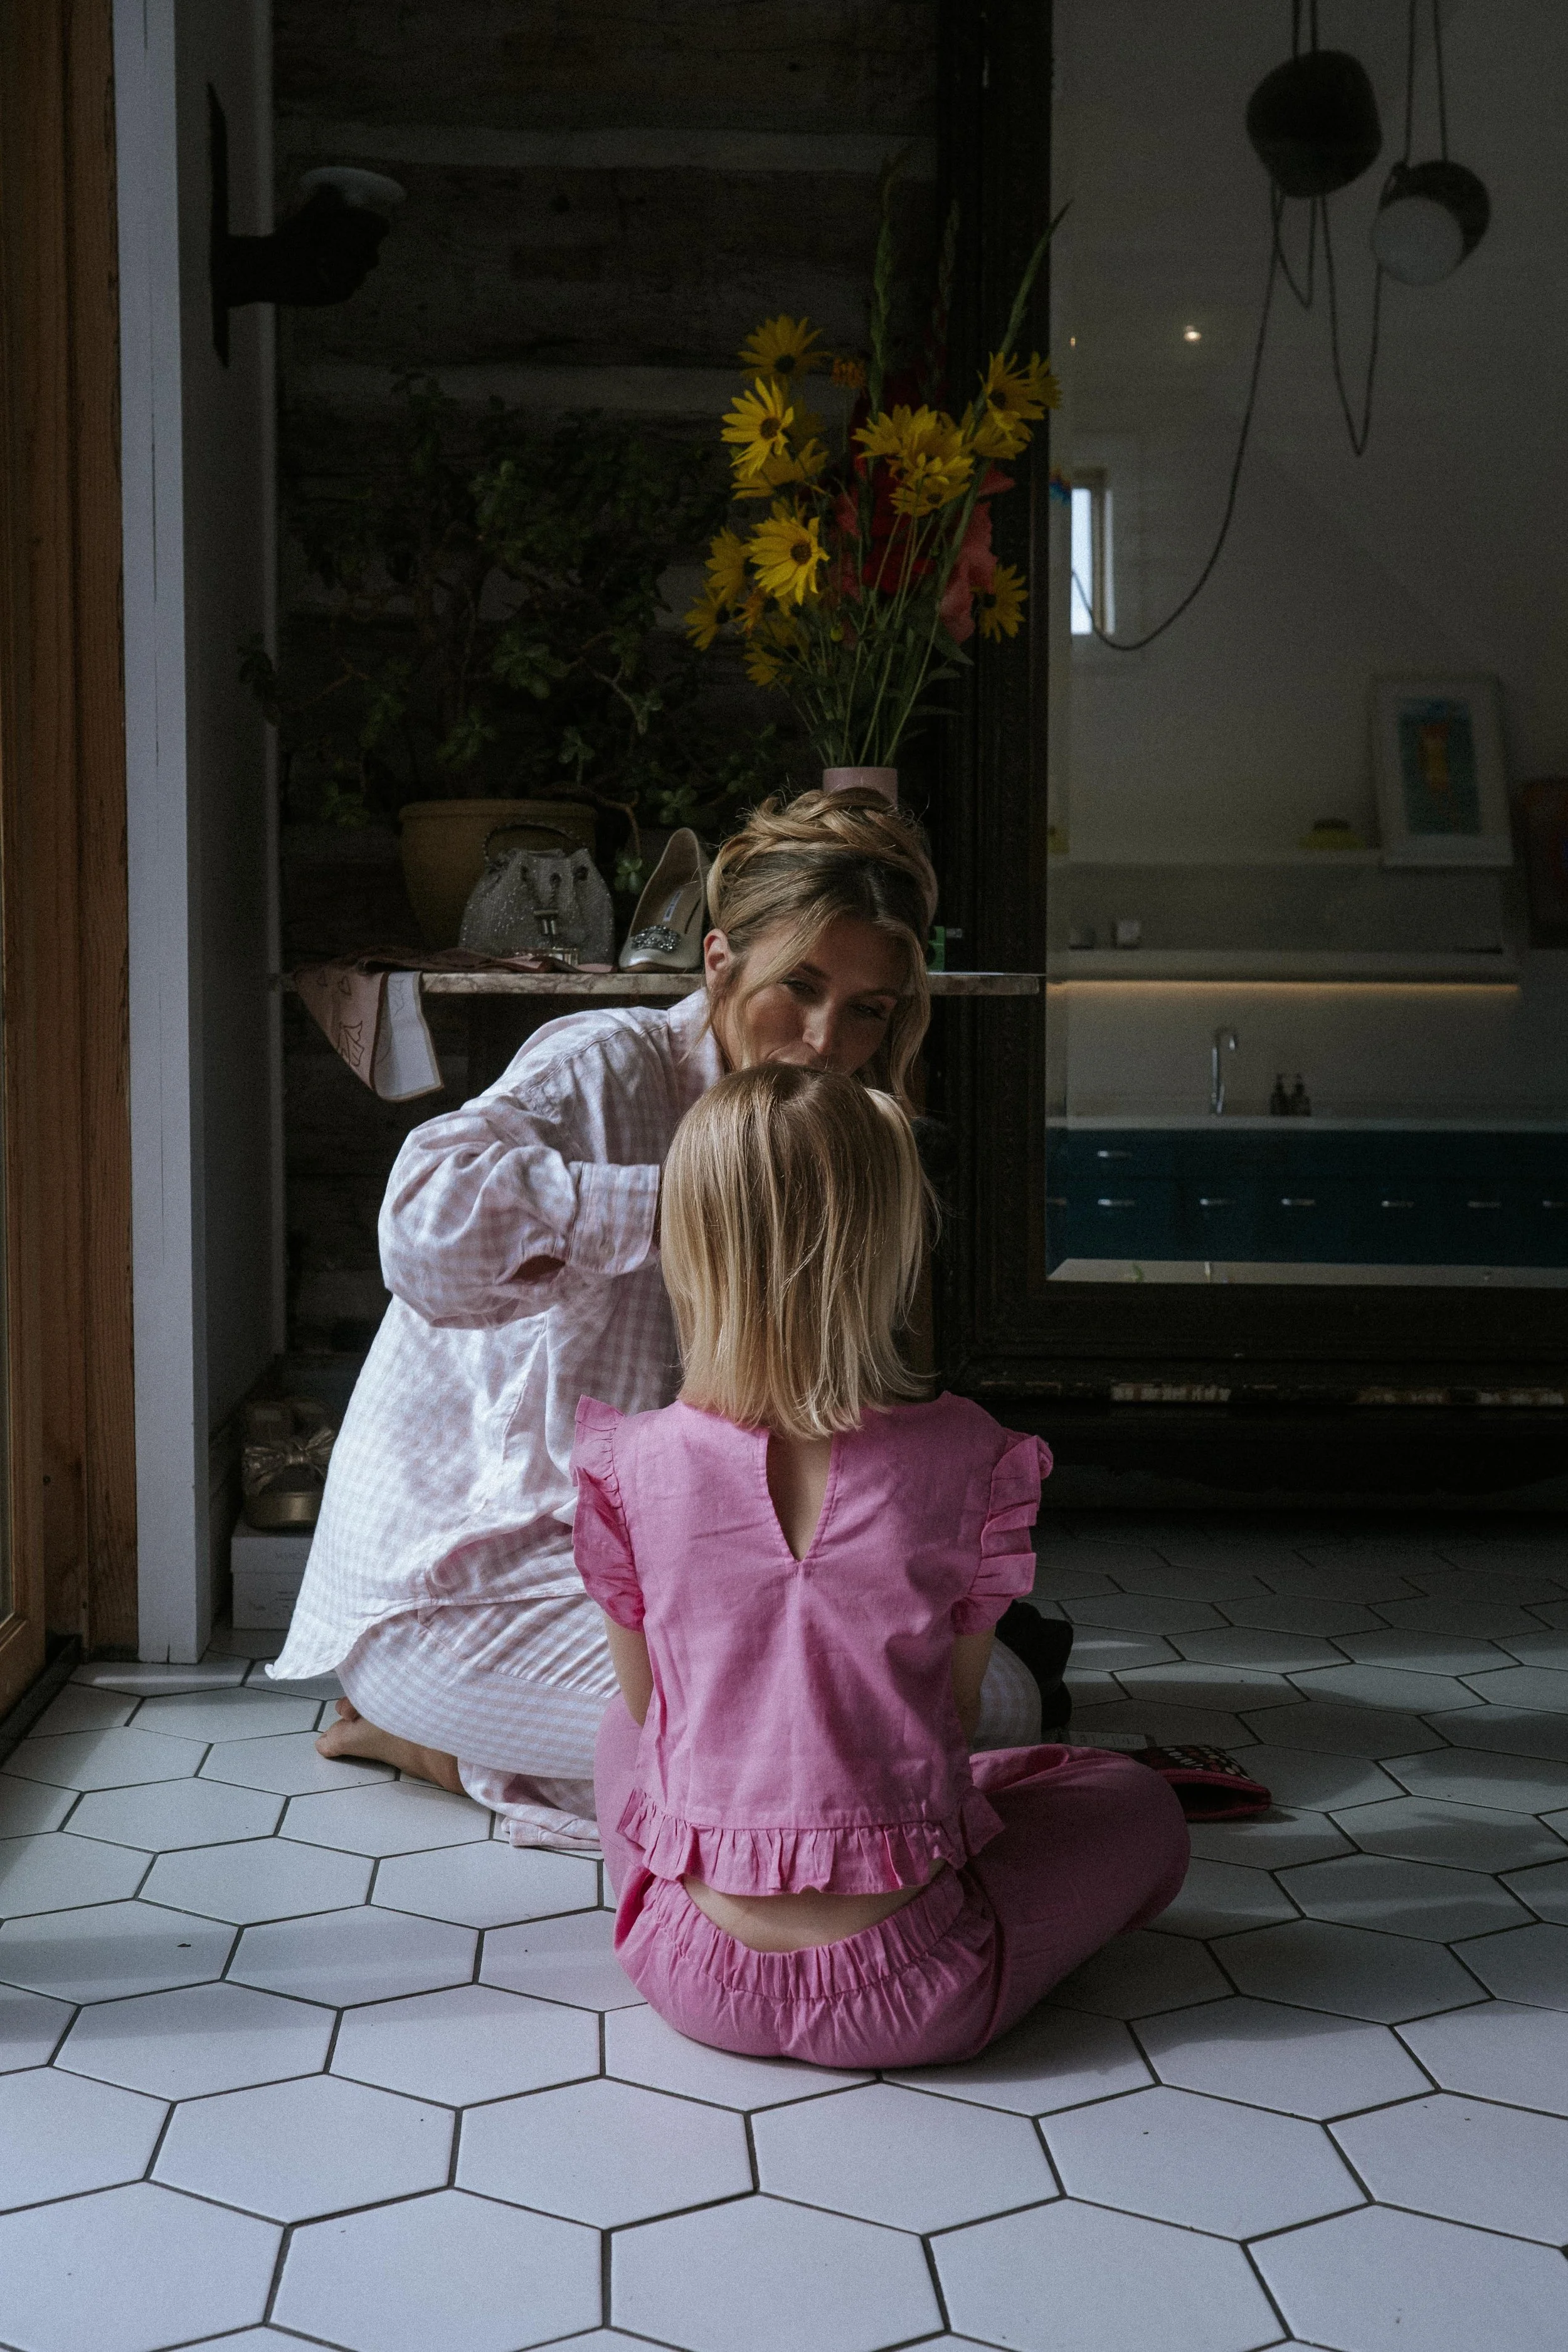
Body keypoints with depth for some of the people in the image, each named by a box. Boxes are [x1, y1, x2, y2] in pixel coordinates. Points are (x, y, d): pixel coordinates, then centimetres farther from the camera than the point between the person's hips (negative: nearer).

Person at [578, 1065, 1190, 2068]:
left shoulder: (633, 1466, -8)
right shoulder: (969, 1465, -11)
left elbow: (650, 1705, 6)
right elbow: (956, 1720, 1)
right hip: (900, 1997, -3)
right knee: (1139, 1802, 22)